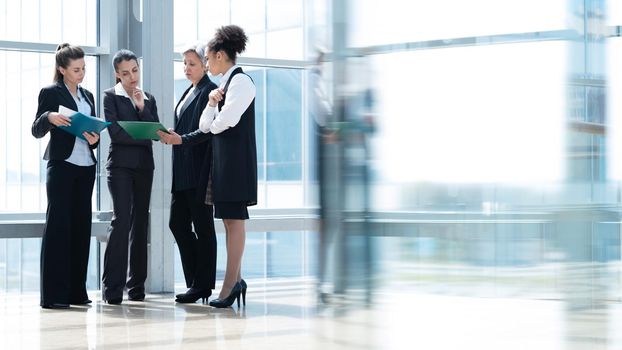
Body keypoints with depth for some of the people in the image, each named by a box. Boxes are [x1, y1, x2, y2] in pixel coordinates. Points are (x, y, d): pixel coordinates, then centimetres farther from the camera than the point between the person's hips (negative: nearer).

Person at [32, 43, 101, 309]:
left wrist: (95, 139, -2)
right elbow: (37, 131, -2)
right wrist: (49, 117, -22)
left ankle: (76, 291, 10)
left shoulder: (87, 96, 17)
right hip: (62, 165, -6)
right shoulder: (50, 93, 0)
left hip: (86, 166, 6)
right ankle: (53, 294, -6)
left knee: (81, 226, 5)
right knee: (58, 225, -7)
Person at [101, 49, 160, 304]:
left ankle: (136, 285, 9)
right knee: (122, 219, -16)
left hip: (144, 166, 5)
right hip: (121, 165, -5)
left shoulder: (149, 99, 16)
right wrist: (145, 137, -6)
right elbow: (115, 131, -9)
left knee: (140, 223, 5)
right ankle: (112, 287, -16)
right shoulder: (111, 96, 2)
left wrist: (142, 107, -5)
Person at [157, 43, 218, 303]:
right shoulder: (189, 93, 20)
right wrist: (170, 135, 6)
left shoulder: (209, 91, -7)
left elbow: (207, 130, -16)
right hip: (183, 171, 9)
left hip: (199, 169, -9)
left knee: (202, 225, -3)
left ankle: (202, 284, 3)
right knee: (178, 223, 8)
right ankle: (196, 280, 16)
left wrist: (182, 139, -26)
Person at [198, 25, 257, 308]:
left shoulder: (240, 81, -10)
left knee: (234, 219, -8)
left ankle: (230, 285, -8)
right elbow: (205, 126, 14)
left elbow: (223, 122, -19)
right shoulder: (225, 83, 17)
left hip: (236, 159, -9)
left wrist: (213, 124, 2)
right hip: (222, 158, 9)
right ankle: (236, 279, 15)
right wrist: (211, 103, -2)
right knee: (229, 219, 10)